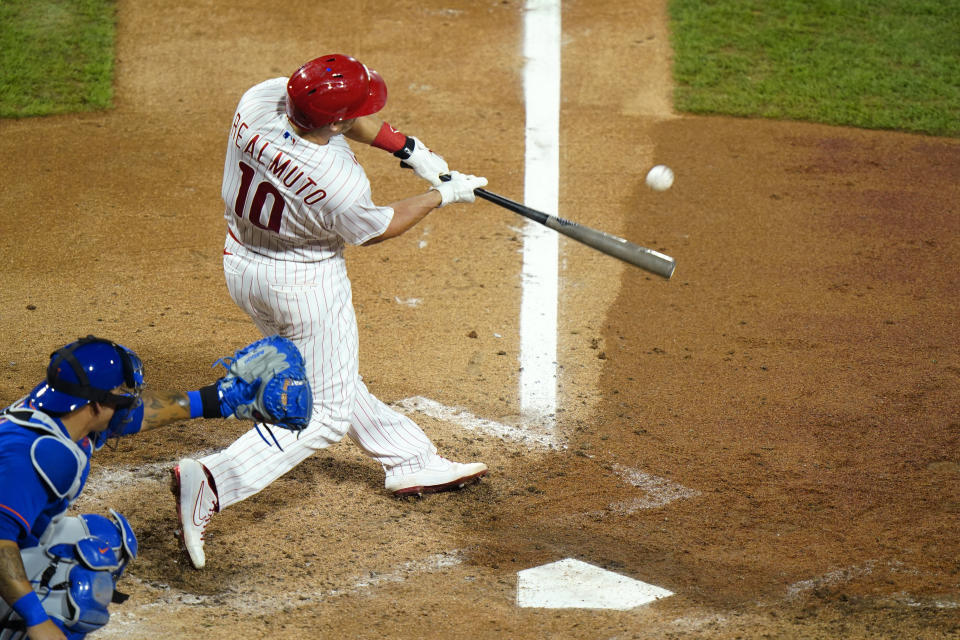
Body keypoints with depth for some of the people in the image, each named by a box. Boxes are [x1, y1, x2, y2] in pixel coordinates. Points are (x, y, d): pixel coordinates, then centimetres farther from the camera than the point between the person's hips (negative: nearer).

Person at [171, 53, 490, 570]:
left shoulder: (260, 99, -20)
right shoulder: (341, 182, -35)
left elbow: (345, 117, -1)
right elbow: (375, 230, -12)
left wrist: (408, 147, -4)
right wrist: (443, 197, 0)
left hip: (241, 265, 8)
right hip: (304, 285, -8)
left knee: (326, 375, 24)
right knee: (326, 413, 6)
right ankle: (212, 482, -10)